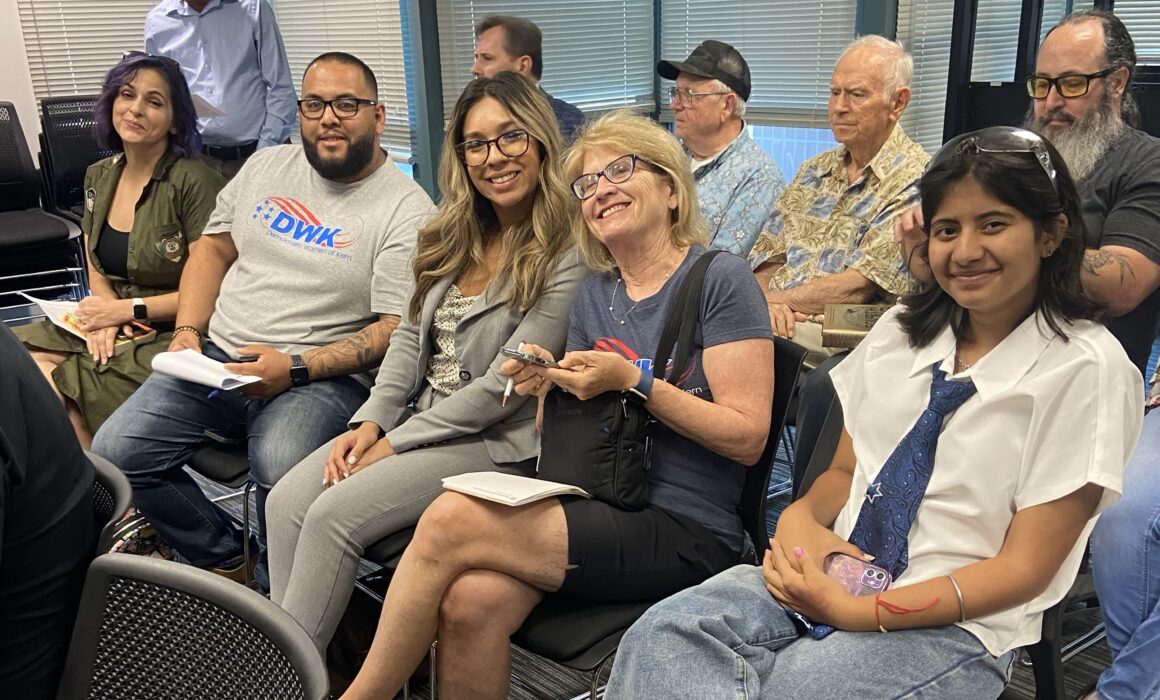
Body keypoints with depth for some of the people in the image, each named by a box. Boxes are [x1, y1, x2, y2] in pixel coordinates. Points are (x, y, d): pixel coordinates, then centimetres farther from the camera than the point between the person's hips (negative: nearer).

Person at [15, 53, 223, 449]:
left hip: (172, 333, -7)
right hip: (115, 319, 7)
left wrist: (127, 310, -12)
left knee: (52, 384, -21)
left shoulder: (192, 182, -14)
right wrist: (105, 314, -6)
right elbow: (98, 271, 16)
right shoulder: (99, 176, 10)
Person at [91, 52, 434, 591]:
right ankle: (226, 561, 10)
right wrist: (188, 332, 3)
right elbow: (214, 248, 19)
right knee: (116, 452, -10)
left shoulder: (405, 209, -7)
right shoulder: (266, 166, 13)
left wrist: (295, 369, -20)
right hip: (216, 356, 6)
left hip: (319, 376, -6)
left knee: (281, 469, -34)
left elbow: (395, 329, -12)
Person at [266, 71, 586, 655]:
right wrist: (372, 420, -3)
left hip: (497, 443, -7)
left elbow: (505, 386, -16)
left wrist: (396, 442, -13)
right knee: (287, 501, -12)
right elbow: (410, 337, 13)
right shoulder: (456, 239, 11)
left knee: (334, 514, -22)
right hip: (420, 420, 7)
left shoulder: (565, 257, -14)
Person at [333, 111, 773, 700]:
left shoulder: (720, 280, -3)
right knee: (470, 600, -27)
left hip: (685, 531, -5)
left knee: (450, 520, -21)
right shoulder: (595, 294, 15)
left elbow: (748, 436, -10)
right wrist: (545, 387, -4)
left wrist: (634, 380, -15)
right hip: (596, 510, 5)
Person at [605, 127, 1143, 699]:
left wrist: (854, 610, -18)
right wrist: (801, 519, -9)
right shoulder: (900, 331, 9)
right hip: (835, 570, 5)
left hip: (955, 623, -4)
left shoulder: (1085, 367, -7)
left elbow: (1024, 568, -10)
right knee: (660, 635, -21)